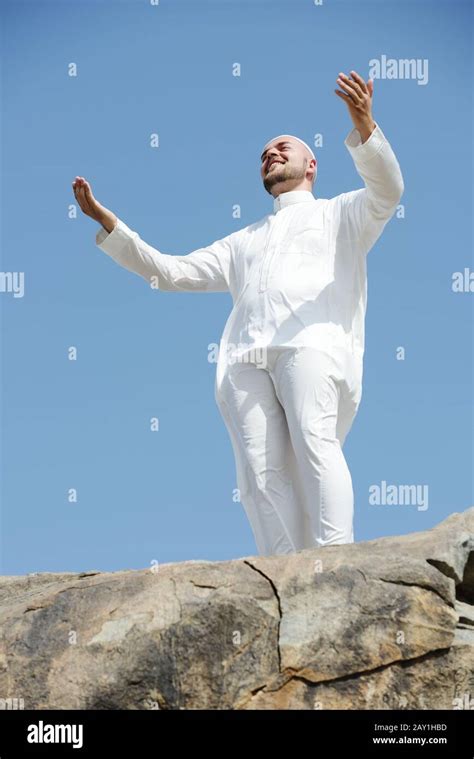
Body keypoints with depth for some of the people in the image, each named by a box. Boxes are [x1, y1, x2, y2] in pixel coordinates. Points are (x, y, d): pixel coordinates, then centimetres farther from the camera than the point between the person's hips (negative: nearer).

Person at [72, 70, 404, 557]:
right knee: (260, 474, -17)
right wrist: (104, 220, 29)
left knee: (314, 442, -28)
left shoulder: (340, 214, 27)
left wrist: (364, 126, -12)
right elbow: (169, 272, 37)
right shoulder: (243, 242, 39)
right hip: (245, 358, 4)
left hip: (311, 340, -4)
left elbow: (386, 192, 6)